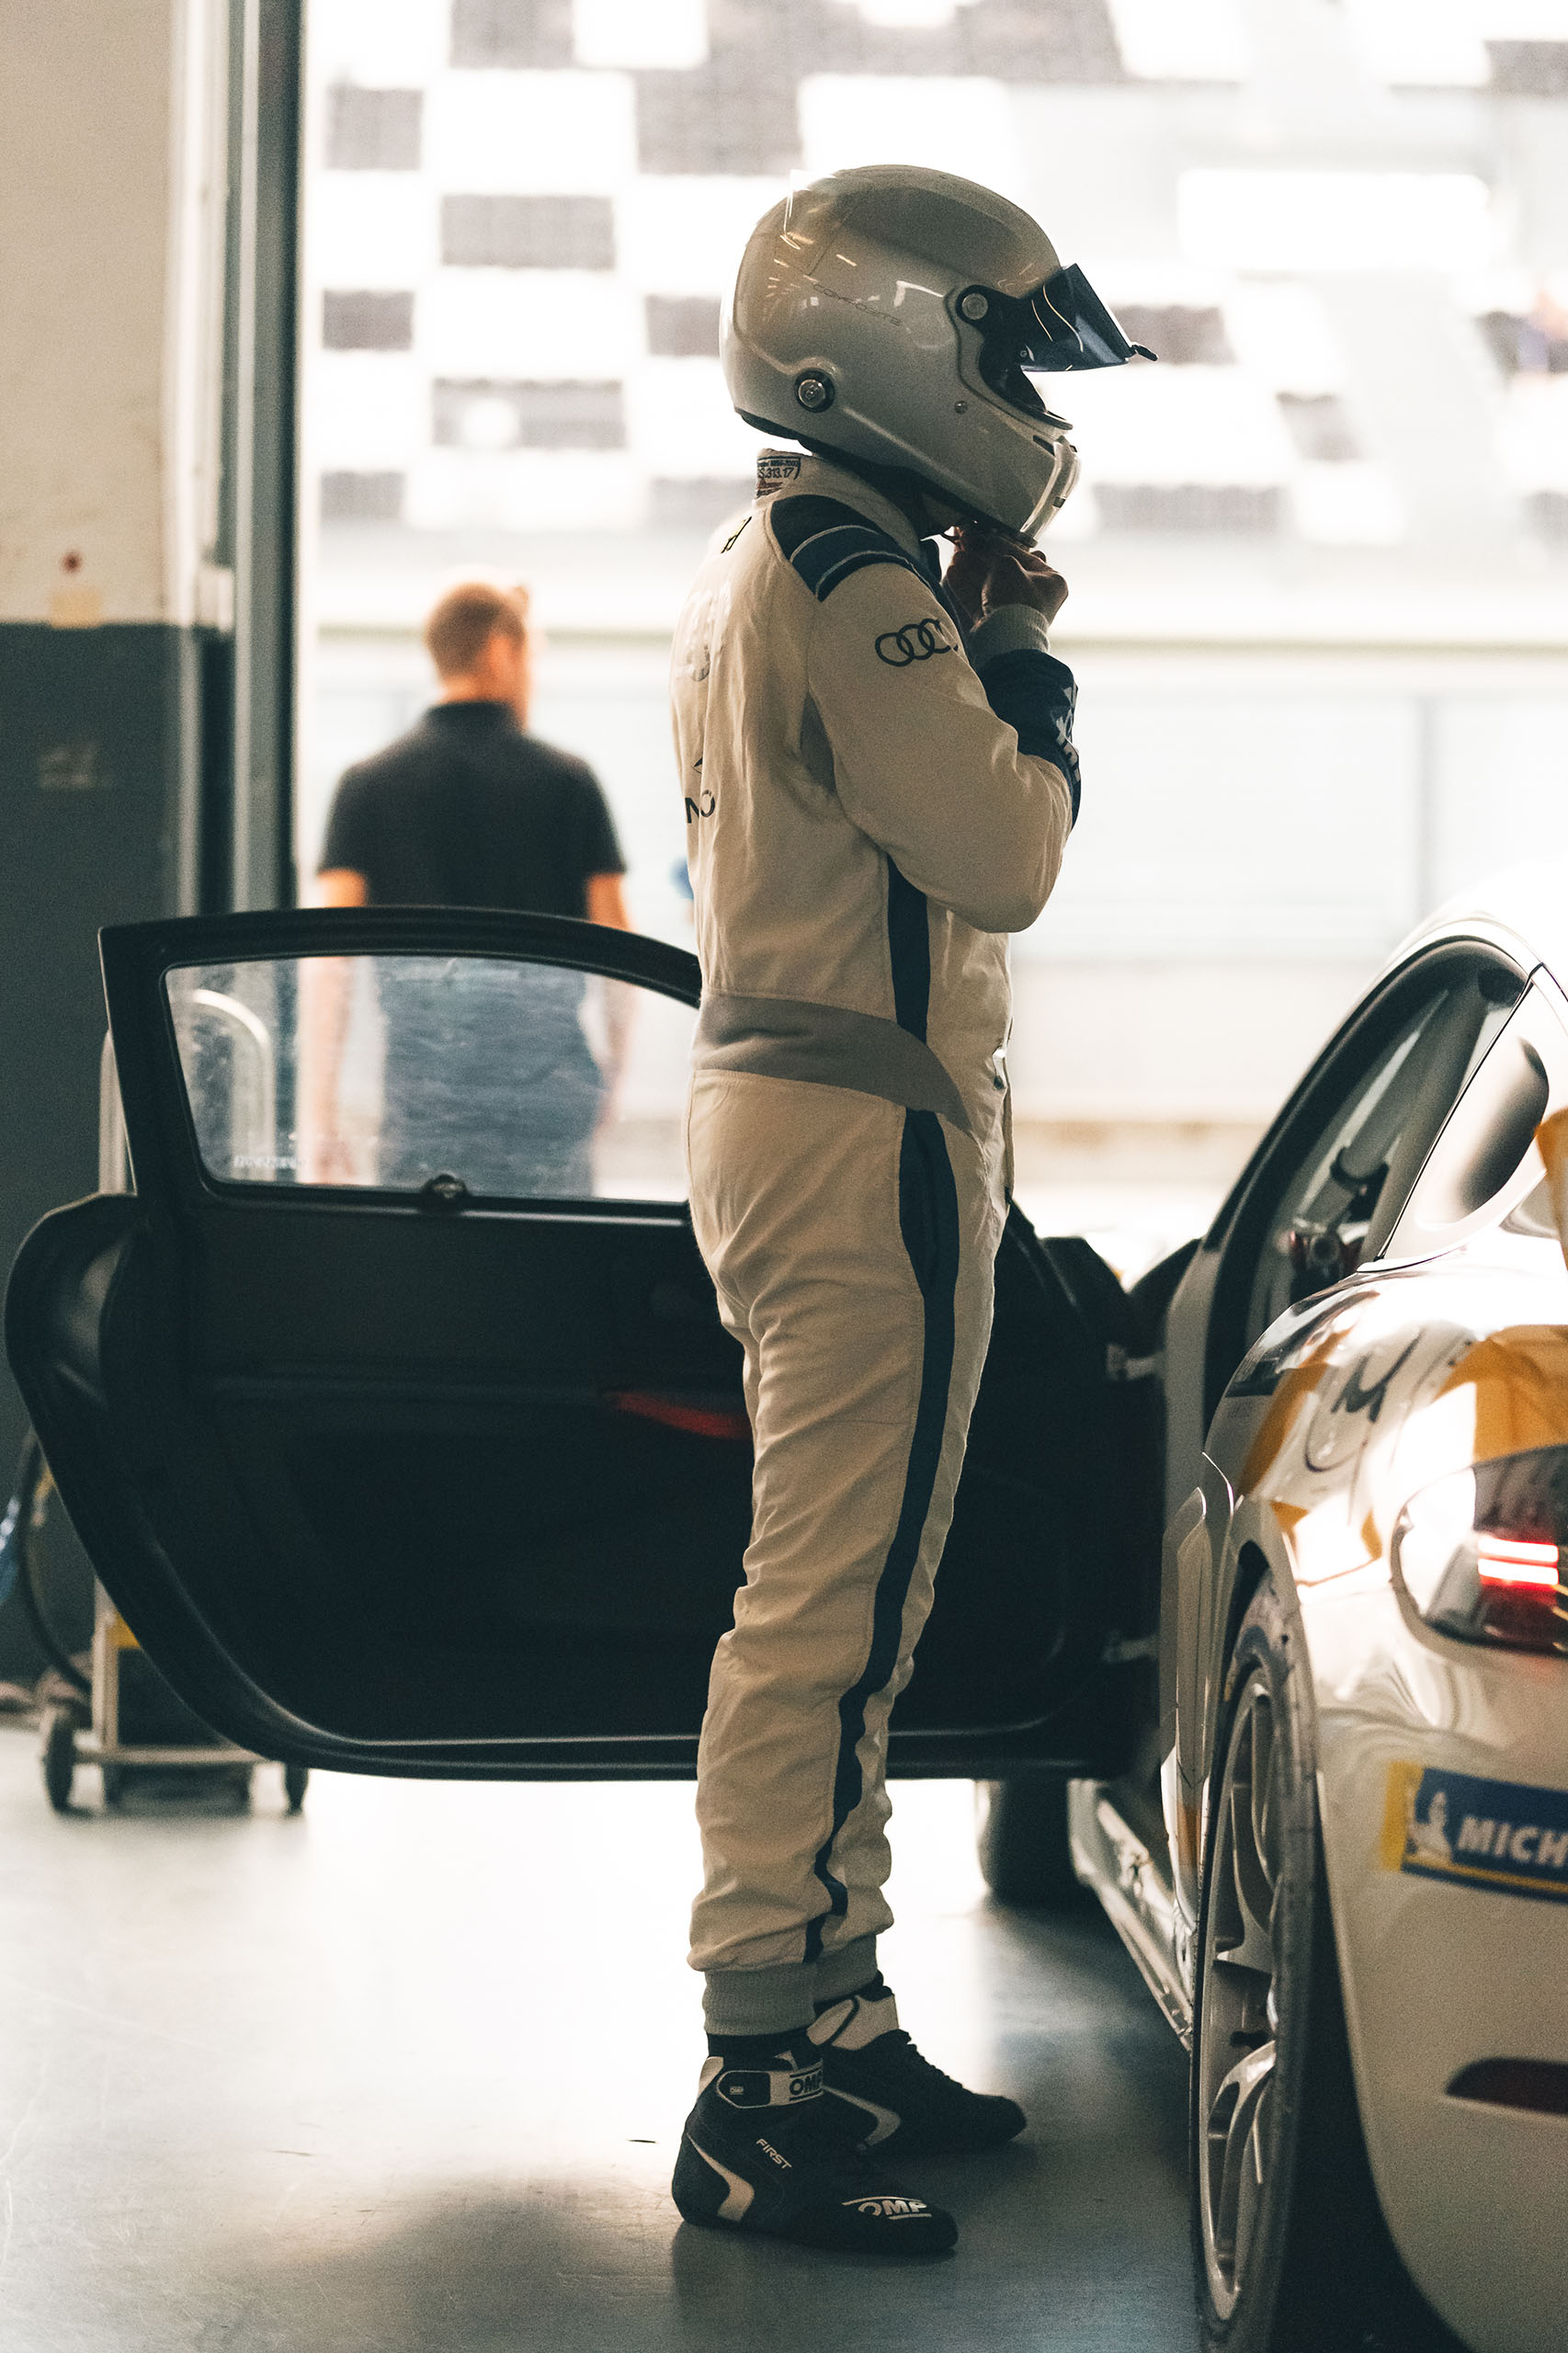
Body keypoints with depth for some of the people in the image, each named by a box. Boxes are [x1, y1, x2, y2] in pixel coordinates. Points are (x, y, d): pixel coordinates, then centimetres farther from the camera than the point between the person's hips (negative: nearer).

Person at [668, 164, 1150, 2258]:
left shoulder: (762, 572, 17)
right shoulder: (857, 580, -16)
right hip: (869, 1134, -11)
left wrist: (979, 641, 14)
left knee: (841, 1607, 16)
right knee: (832, 1613, -10)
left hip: (777, 1103, 11)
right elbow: (1005, 861, -17)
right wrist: (1022, 646, -6)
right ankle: (762, 2094, -8)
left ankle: (836, 2025, 24)